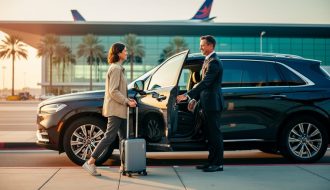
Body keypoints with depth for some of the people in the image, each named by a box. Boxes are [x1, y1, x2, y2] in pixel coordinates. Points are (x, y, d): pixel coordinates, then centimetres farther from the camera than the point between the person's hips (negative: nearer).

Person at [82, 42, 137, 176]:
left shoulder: (118, 68, 18)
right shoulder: (115, 69, -13)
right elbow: (113, 91, -20)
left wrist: (127, 100, 9)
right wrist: (127, 101, -16)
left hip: (119, 108, 10)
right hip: (115, 109, -10)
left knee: (124, 137, 11)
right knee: (110, 136, -10)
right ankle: (90, 162, -6)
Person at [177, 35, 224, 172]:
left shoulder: (214, 62, -16)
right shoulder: (207, 61, 16)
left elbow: (205, 83, -24)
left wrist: (187, 95, -27)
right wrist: (194, 99, 19)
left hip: (213, 103, -10)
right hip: (207, 104, 10)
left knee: (215, 133, -4)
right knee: (210, 133, 13)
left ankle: (218, 163, 3)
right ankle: (212, 161, 20)